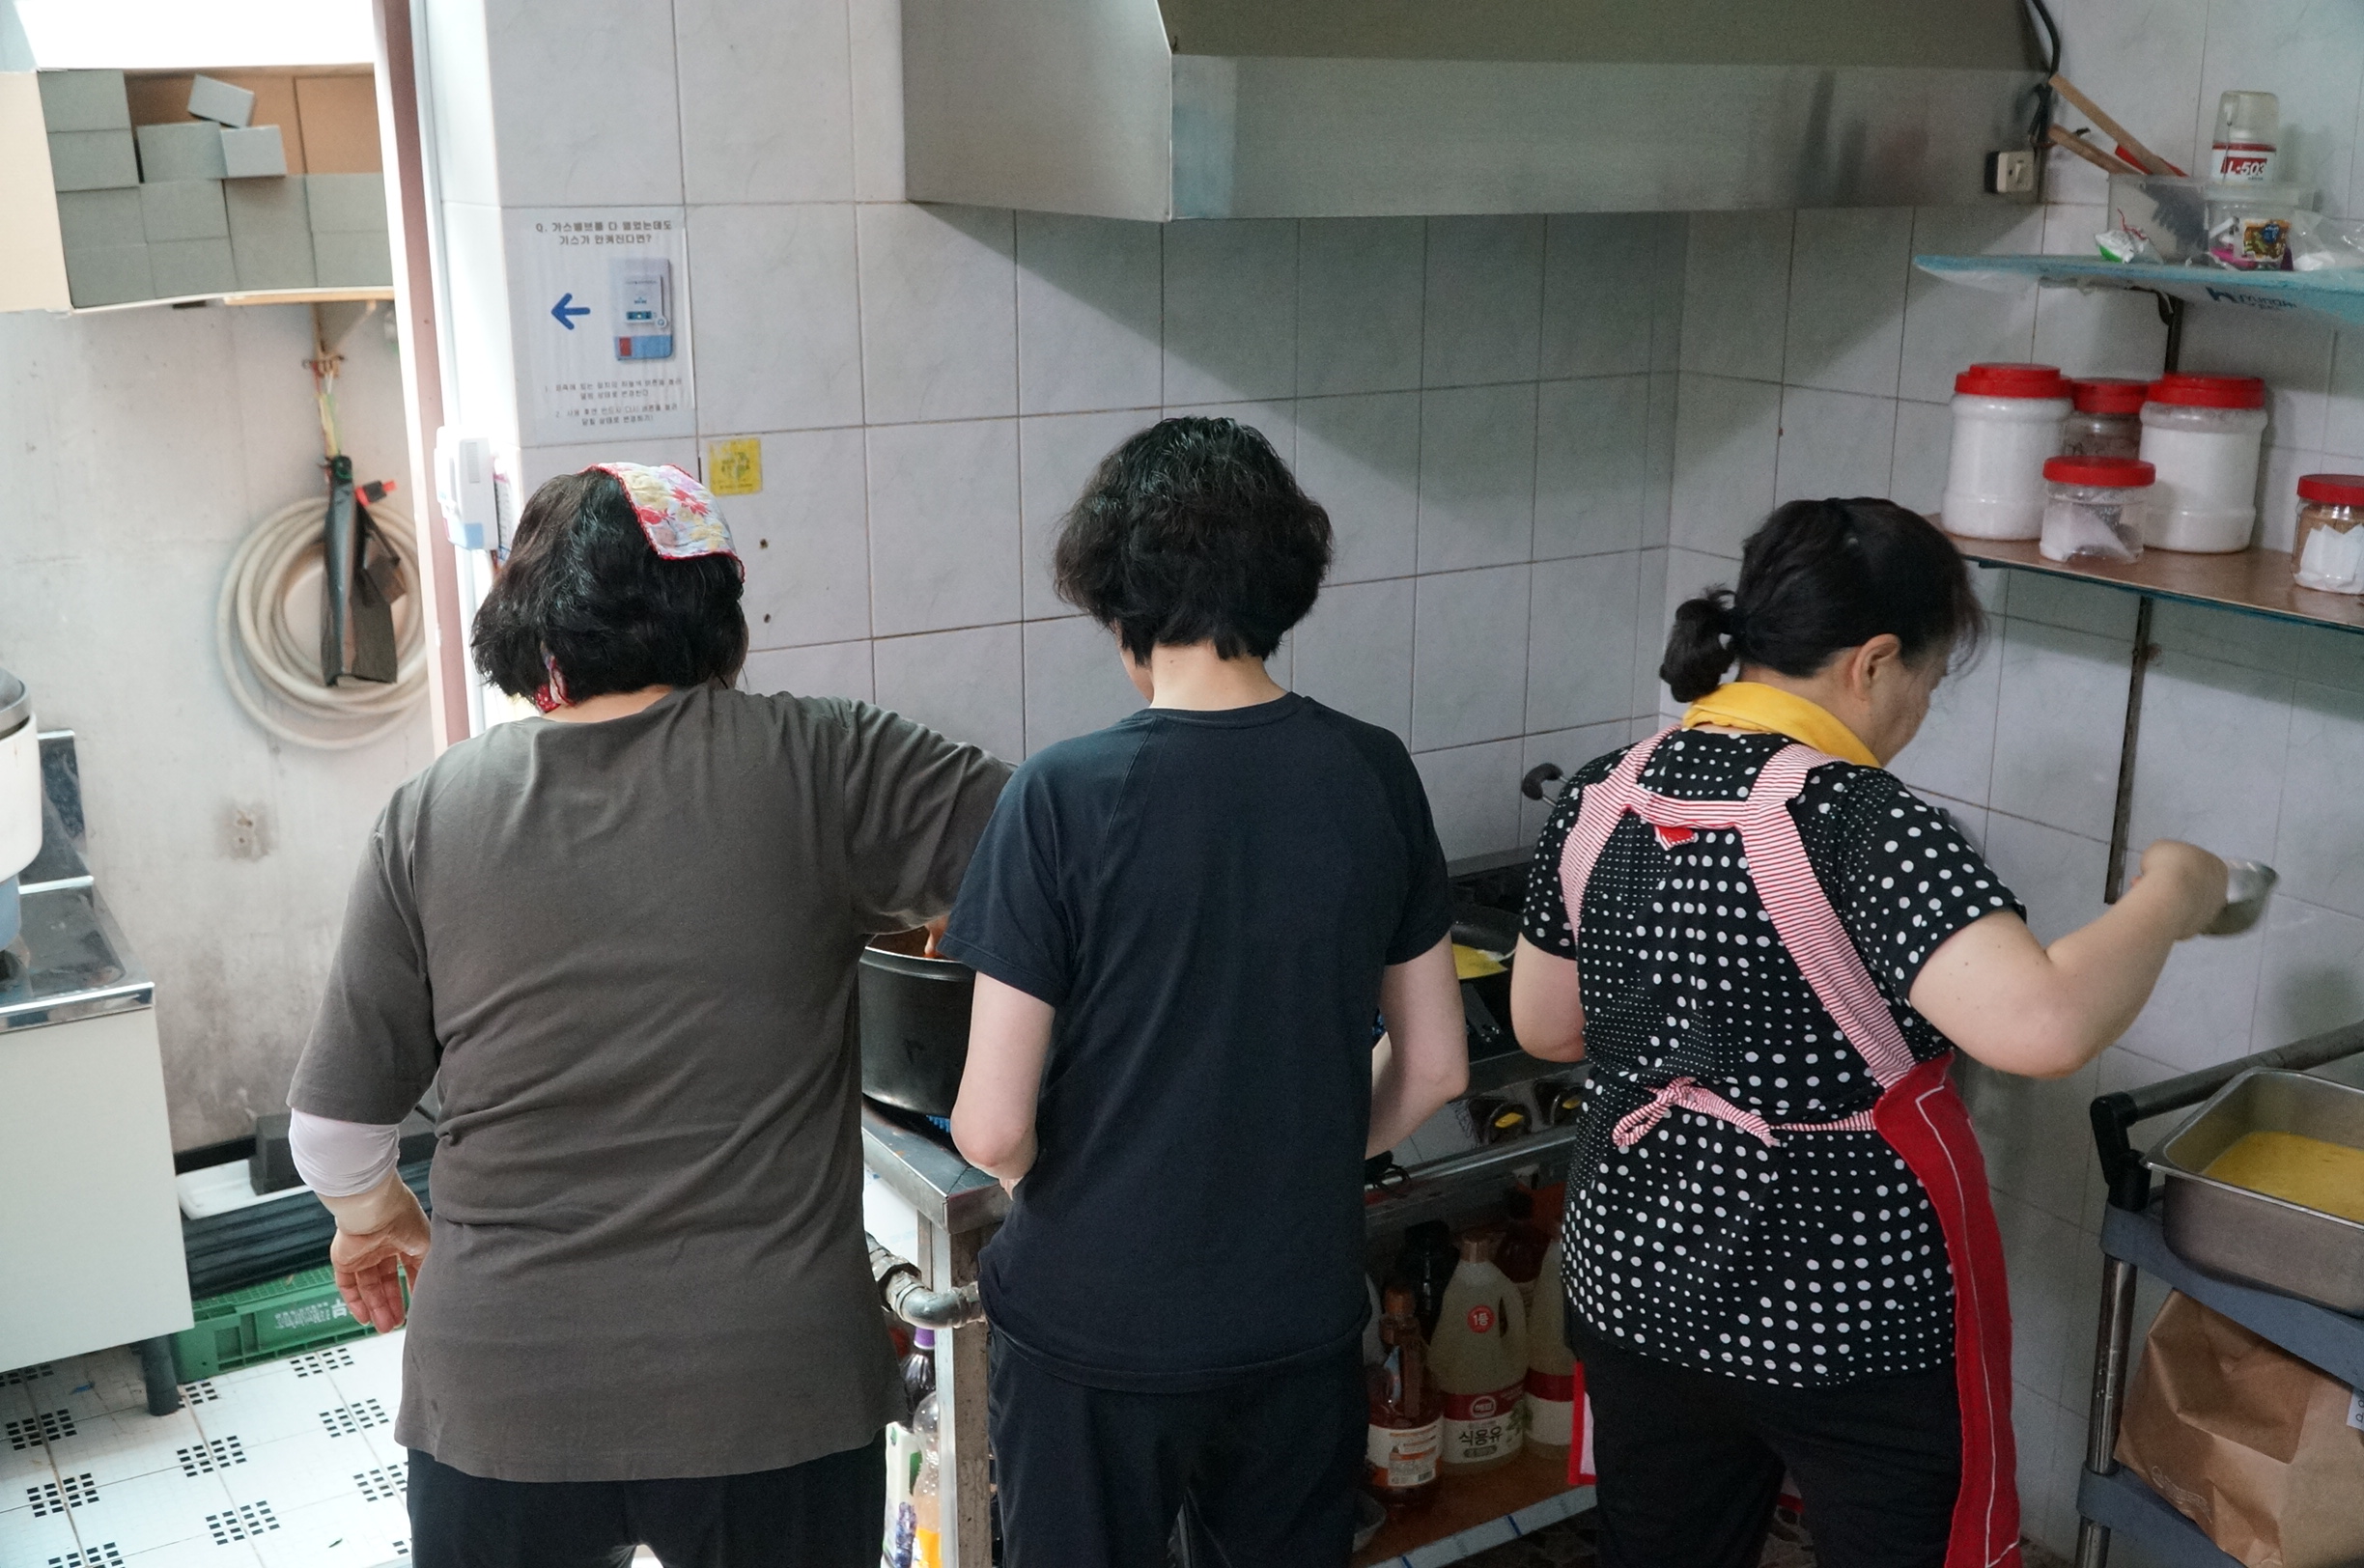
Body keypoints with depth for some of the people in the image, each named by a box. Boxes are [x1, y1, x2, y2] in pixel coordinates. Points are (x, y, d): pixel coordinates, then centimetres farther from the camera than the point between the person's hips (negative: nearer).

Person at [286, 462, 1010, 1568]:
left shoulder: (430, 816, -3)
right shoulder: (815, 769, -11)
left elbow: (334, 1120, 3)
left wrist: (372, 1215, 25)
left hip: (502, 1396, 2)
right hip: (772, 1394, -1)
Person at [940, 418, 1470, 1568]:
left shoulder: (1063, 797, -20)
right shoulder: (1373, 774, -8)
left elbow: (993, 1128, -18)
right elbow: (1434, 1066, 1)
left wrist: (1065, 1174, 4)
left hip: (1094, 1331, -3)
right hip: (1301, 1321, 4)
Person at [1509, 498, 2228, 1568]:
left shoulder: (1603, 798, -3)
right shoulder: (1862, 824, -22)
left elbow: (1541, 1025, 7)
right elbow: (2043, 1026, -32)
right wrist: (2168, 899, -16)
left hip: (1638, 1290, 6)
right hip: (1854, 1322, -6)